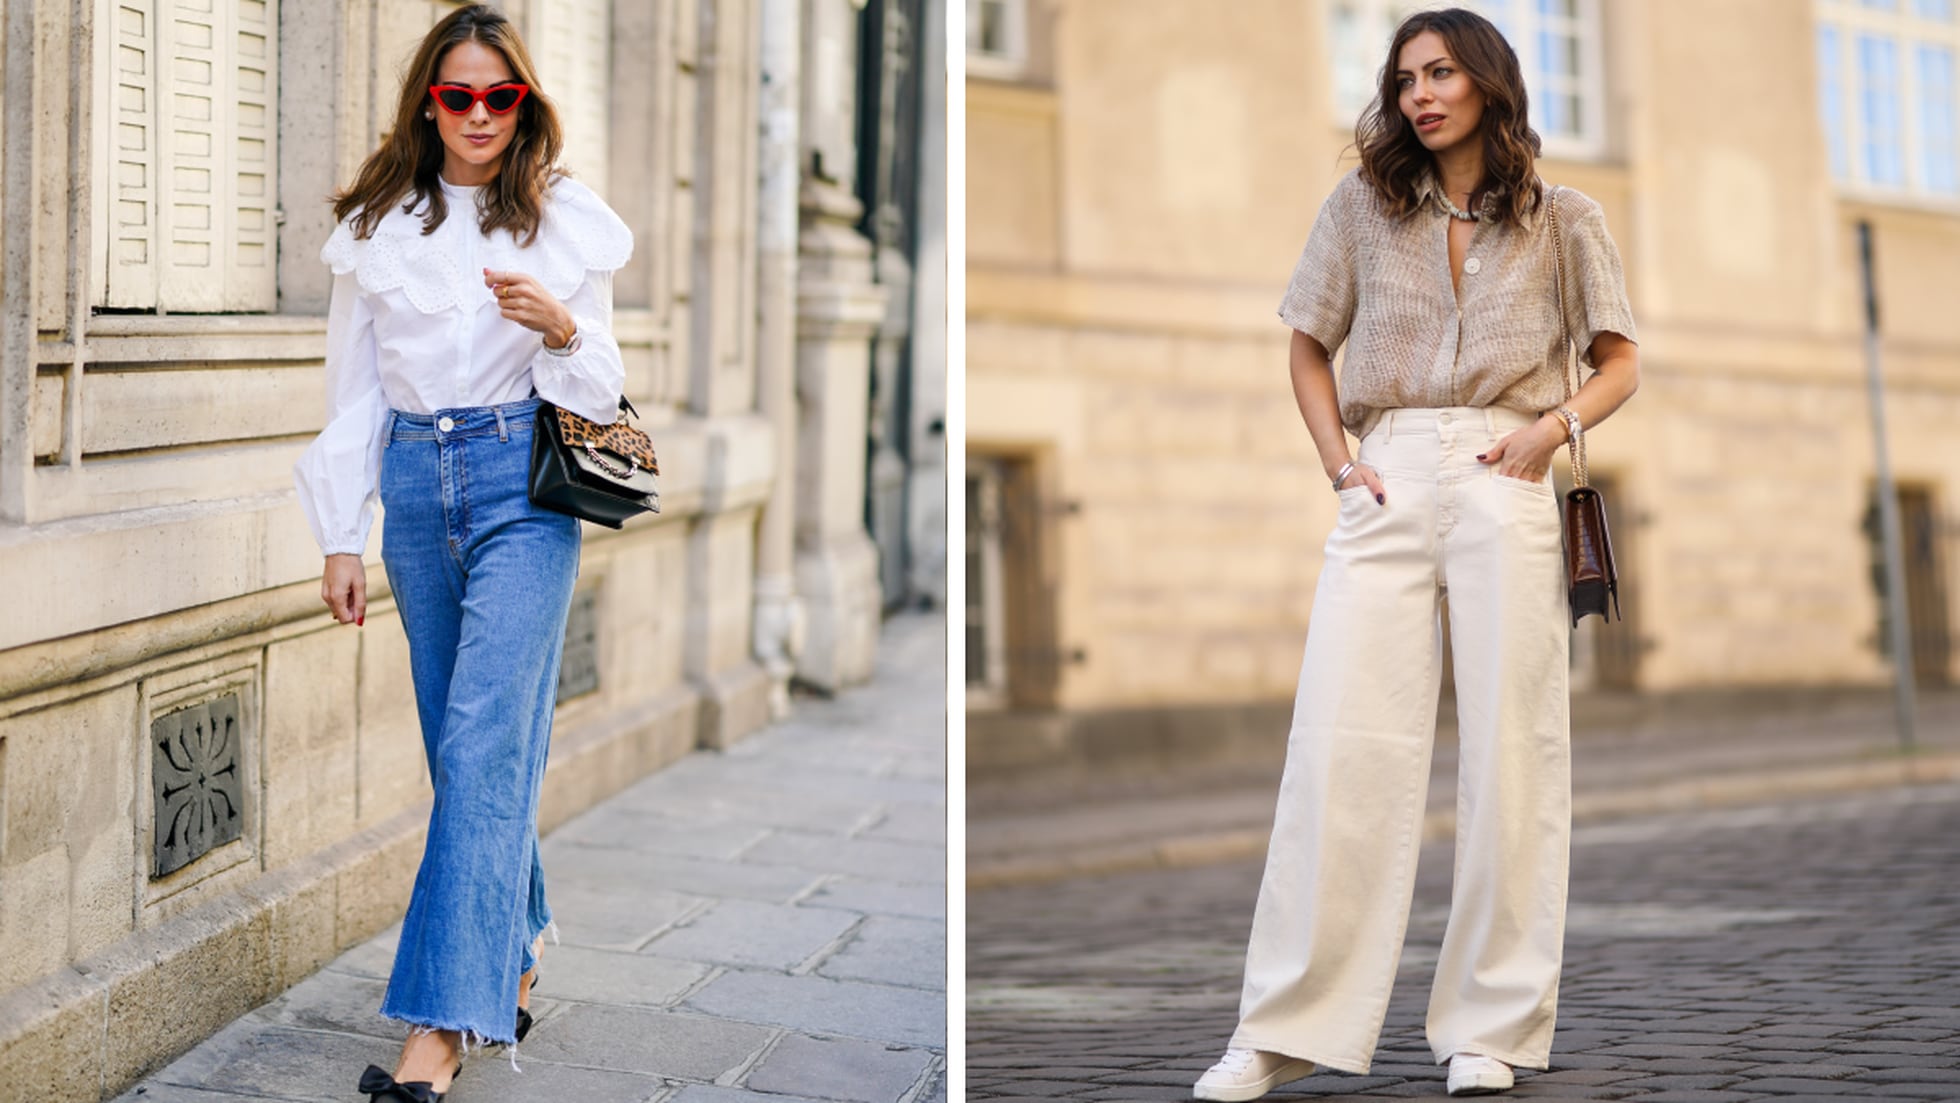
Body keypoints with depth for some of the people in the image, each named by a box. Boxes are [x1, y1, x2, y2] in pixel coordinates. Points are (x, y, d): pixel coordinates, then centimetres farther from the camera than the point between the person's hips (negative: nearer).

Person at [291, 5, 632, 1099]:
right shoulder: (377, 228, 8)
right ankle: (511, 966, 27)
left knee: (484, 742, -13)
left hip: (524, 485, -4)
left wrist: (562, 328, -18)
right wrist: (342, 538, 8)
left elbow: (603, 387, 4)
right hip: (416, 487, 4)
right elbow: (356, 391, 11)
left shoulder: (566, 220, 2)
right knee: (462, 744, 9)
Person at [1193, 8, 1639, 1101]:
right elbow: (1309, 348, 20)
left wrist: (1552, 425, -5)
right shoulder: (1362, 208, 14)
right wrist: (1338, 459, 4)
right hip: (1385, 484, 1)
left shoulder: (1563, 219, 11)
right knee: (1339, 742, -7)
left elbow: (1620, 366, 14)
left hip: (1504, 487, -1)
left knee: (1509, 745, -2)